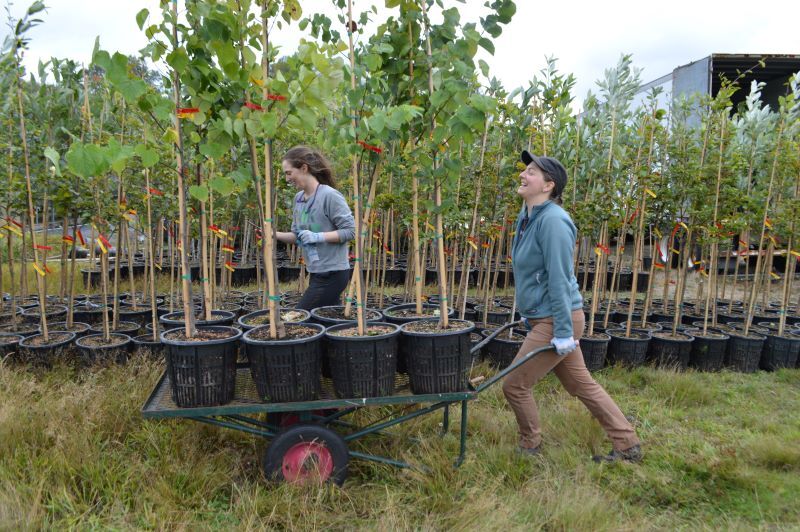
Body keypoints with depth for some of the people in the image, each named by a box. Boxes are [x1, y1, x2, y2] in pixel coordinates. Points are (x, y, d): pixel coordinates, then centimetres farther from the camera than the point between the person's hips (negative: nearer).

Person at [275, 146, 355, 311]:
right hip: (316, 272, 8)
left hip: (333, 273, -8)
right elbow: (297, 236, 14)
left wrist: (318, 236, -23)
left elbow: (350, 231, -16)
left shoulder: (330, 195, -16)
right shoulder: (299, 198, 8)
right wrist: (275, 234, -2)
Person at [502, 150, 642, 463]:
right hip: (540, 317, 9)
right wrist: (528, 314, 23)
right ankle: (628, 447, 30)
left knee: (514, 385, 2)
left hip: (557, 320, -9)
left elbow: (559, 279, -23)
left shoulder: (552, 220, -20)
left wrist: (563, 332, -22)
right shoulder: (526, 217, 8)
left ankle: (530, 448, 24)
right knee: (582, 385, 18)